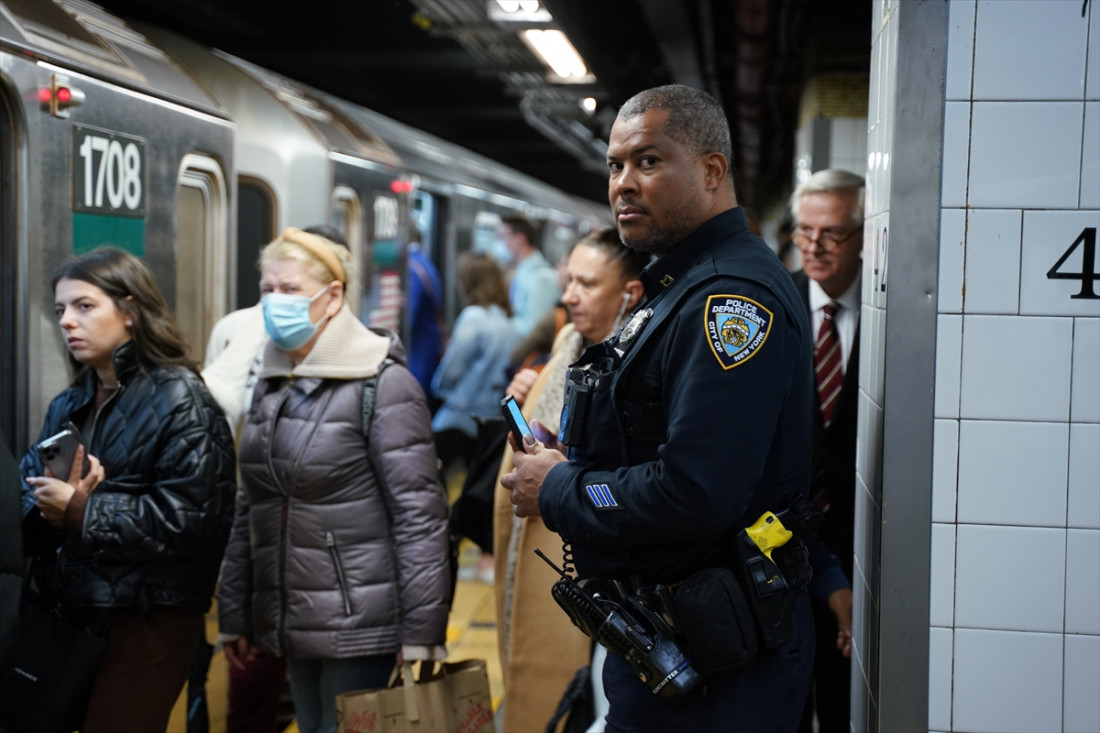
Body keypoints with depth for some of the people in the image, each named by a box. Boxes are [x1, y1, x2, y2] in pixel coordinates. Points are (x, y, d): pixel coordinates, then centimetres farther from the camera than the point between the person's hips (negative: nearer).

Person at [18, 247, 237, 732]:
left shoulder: (179, 401, -9)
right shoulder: (68, 406, 15)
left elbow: (186, 518, -18)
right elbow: (27, 489, 9)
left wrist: (80, 511, -16)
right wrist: (53, 502, -15)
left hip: (150, 619, -7)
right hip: (75, 611, 7)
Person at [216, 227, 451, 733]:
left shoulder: (382, 383, -10)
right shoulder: (271, 385, 13)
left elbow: (419, 513, -15)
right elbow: (248, 510, 16)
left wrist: (421, 634, -18)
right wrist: (234, 616, 14)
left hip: (361, 630, -7)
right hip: (292, 626, 7)